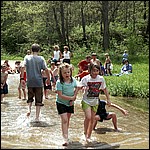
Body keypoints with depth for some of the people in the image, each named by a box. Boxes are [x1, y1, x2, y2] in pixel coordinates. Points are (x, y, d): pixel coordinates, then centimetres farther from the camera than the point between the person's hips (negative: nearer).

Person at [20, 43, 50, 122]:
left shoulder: (27, 57, 0)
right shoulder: (41, 58, -3)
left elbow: (23, 67, -12)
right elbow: (46, 69, -8)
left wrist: (22, 78, -10)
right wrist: (48, 79, 5)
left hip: (30, 82, 2)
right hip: (39, 82, -1)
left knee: (30, 97, 23)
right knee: (38, 100, 7)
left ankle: (29, 109, -1)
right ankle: (37, 117, 6)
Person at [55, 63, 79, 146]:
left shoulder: (73, 80, -5)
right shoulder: (59, 82, -20)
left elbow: (76, 89, 11)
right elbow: (60, 95, -23)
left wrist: (74, 98, -3)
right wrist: (71, 98, -19)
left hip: (70, 103, 5)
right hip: (61, 103, -5)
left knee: (68, 120, 15)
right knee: (64, 120, -12)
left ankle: (66, 134, 31)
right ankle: (66, 139, -13)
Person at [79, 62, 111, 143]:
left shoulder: (101, 79, -6)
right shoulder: (85, 79, -16)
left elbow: (105, 89, 8)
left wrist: (108, 99, 9)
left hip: (95, 102, 4)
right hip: (86, 101, -4)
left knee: (92, 120, 9)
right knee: (88, 117, -19)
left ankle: (89, 136, 25)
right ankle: (85, 133, 6)